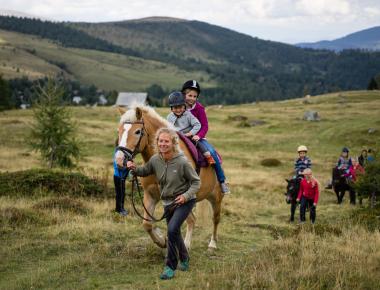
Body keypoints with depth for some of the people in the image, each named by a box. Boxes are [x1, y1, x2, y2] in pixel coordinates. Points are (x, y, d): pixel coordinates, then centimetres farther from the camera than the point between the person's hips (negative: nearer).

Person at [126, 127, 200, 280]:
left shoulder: (182, 162, -22)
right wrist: (134, 168, -10)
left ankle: (170, 267, -11)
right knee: (174, 233, 20)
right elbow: (144, 171, 12)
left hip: (184, 201, -6)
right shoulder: (155, 160, -8)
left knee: (172, 229, -23)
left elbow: (196, 182, -14)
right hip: (168, 203, 6)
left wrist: (186, 195, -29)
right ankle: (184, 259, 46)